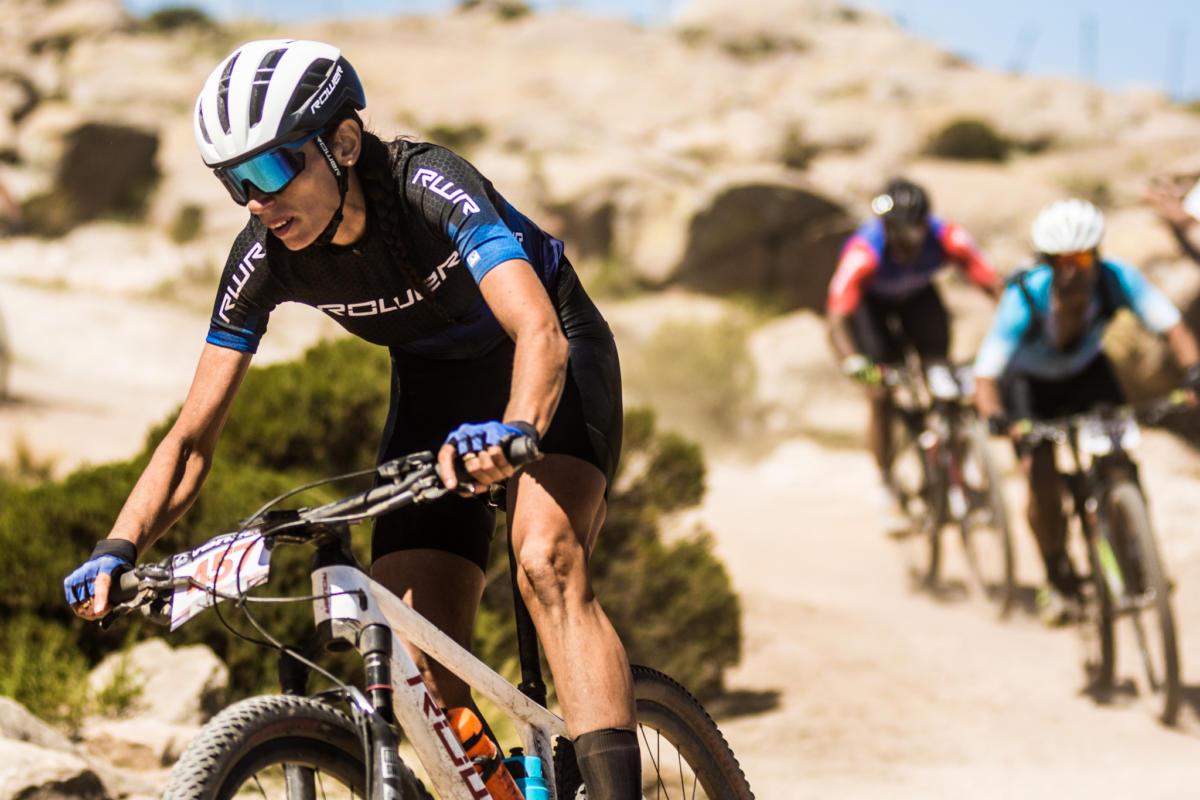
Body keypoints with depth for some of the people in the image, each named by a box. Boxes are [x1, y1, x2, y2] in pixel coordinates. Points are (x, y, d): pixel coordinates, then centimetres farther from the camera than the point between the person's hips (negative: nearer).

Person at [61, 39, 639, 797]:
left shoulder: (430, 186, -33)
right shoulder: (265, 258, -20)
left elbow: (539, 333, -47)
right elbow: (194, 436, -15)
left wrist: (514, 431, -68)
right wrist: (119, 550, -31)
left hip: (547, 363, -5)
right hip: (434, 386, 5)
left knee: (546, 564, -32)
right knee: (424, 660, -9)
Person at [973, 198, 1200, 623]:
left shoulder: (1116, 280, -31)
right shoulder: (1024, 300, -36)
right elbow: (985, 377, -37)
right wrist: (996, 417, -56)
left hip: (1086, 369, 2)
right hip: (1030, 379, -2)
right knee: (1040, 472, -18)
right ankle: (1059, 579, 3)